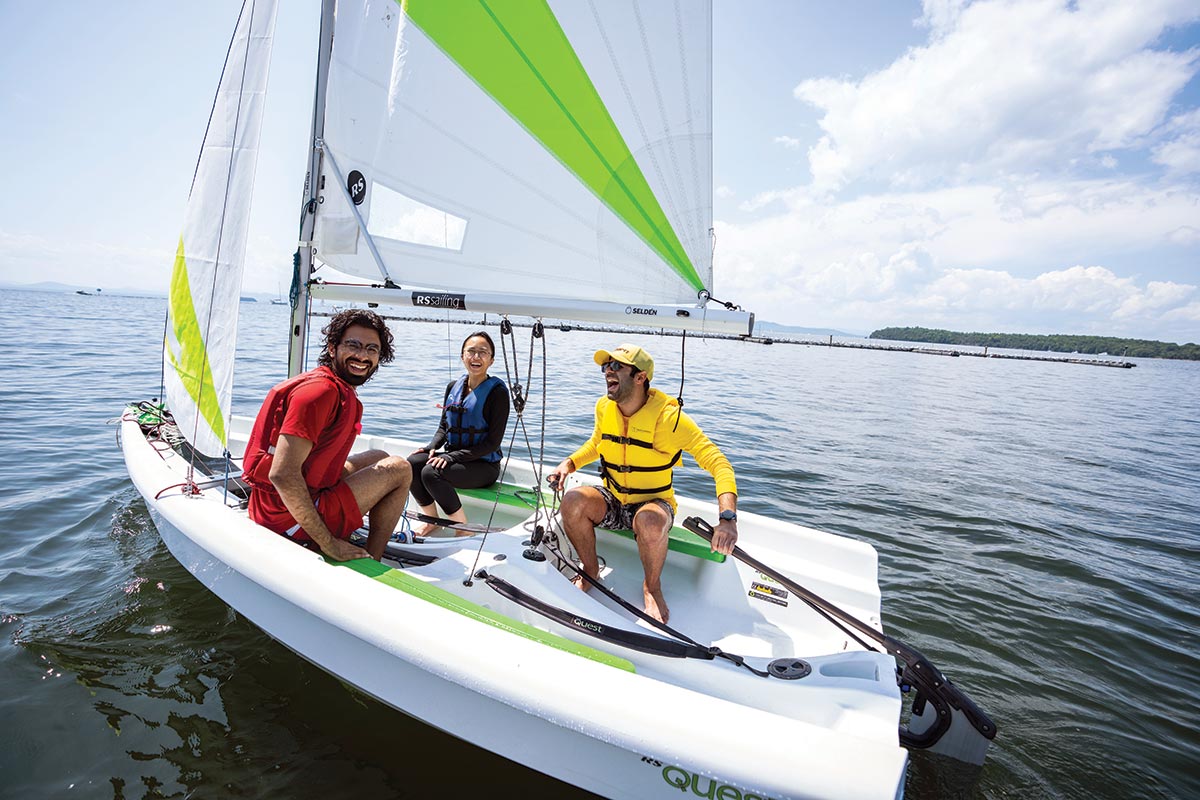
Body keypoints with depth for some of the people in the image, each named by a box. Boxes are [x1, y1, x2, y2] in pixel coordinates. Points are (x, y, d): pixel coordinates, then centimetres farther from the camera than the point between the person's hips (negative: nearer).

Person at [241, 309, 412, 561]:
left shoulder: (341, 390, 9)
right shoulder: (321, 389, -22)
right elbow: (282, 474, -29)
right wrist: (328, 543, -24)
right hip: (289, 519, -10)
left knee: (379, 458, 23)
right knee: (398, 469, -2)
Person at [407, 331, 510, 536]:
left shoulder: (497, 392, -11)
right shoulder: (453, 387, 8)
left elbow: (493, 442, -14)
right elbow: (443, 427, 17)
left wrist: (451, 457, -20)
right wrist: (431, 447, -5)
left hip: (484, 464, -6)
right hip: (453, 456, 6)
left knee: (431, 472, -29)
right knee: (411, 464, -20)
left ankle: (465, 532, -12)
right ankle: (432, 520, 1)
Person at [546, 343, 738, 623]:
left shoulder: (668, 416, -21)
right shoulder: (604, 407, -4)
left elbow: (718, 462, -23)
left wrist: (727, 518, -37)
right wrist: (570, 462, -3)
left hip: (653, 503, -4)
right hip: (612, 501, 4)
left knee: (650, 521, -38)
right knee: (573, 500, -26)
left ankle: (652, 586, -5)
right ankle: (590, 569, 1)